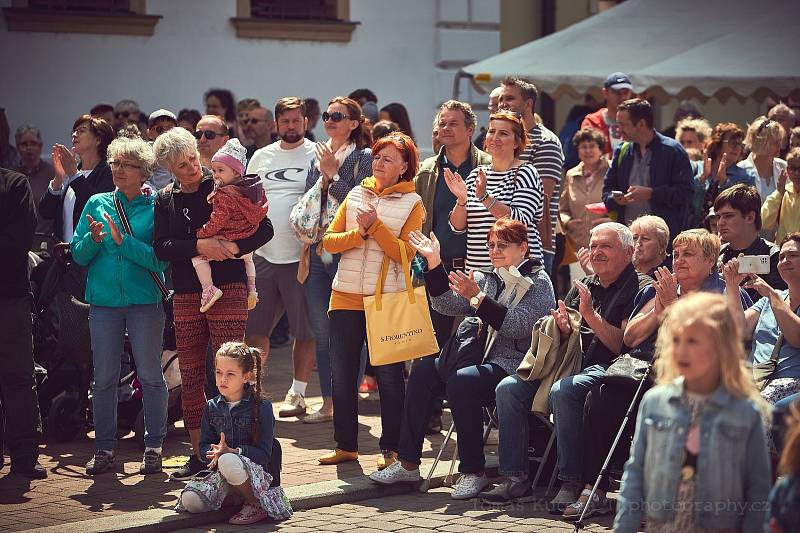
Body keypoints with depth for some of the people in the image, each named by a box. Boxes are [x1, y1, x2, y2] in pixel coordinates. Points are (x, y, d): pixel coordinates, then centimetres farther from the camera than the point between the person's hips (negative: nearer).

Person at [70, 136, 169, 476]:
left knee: (150, 375, 2)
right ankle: (103, 449, 12)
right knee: (104, 377, 5)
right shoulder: (97, 204, 9)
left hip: (145, 299, -3)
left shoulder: (156, 207, 0)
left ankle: (153, 447, 11)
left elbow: (160, 258, -10)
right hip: (104, 299, 3)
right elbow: (78, 254, 6)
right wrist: (94, 239, -13)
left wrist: (123, 240, -18)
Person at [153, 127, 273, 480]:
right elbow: (161, 248, -2)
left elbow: (264, 228, -2)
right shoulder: (165, 200, 10)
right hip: (186, 295, 4)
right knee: (189, 378, 5)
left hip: (228, 291, -4)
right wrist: (199, 246, -16)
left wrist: (234, 247, -18)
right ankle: (198, 454, 14)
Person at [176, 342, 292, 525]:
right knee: (190, 500, -24)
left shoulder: (261, 407, -6)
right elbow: (204, 445, 10)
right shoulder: (212, 407, 10)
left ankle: (255, 505, -14)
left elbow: (263, 454, -11)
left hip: (257, 472, -4)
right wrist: (214, 452, -14)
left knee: (228, 462, -40)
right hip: (220, 473, 4)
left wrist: (231, 452, -25)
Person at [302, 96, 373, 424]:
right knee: (321, 332, 7)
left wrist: (331, 175, -12)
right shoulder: (317, 158, 15)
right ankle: (328, 403, 14)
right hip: (317, 253, 6)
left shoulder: (363, 158, -3)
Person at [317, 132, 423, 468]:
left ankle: (391, 449, 10)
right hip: (346, 298, 4)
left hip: (387, 300, -4)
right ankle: (345, 445, 18)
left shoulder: (412, 203, 0)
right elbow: (329, 241, 4)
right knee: (341, 374, 7)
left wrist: (376, 226, -18)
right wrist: (359, 233, -12)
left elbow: (406, 253, -12)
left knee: (389, 376, 1)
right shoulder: (356, 195, 11)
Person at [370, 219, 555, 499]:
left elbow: (519, 325, -16)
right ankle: (408, 462, -12)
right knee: (423, 369, -13)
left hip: (515, 368, -7)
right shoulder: (486, 279, 21)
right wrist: (434, 264, 0)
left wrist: (477, 298, -22)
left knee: (461, 381, -32)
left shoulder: (538, 282, 0)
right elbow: (448, 305, 10)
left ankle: (474, 472, -23)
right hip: (481, 360, 7)